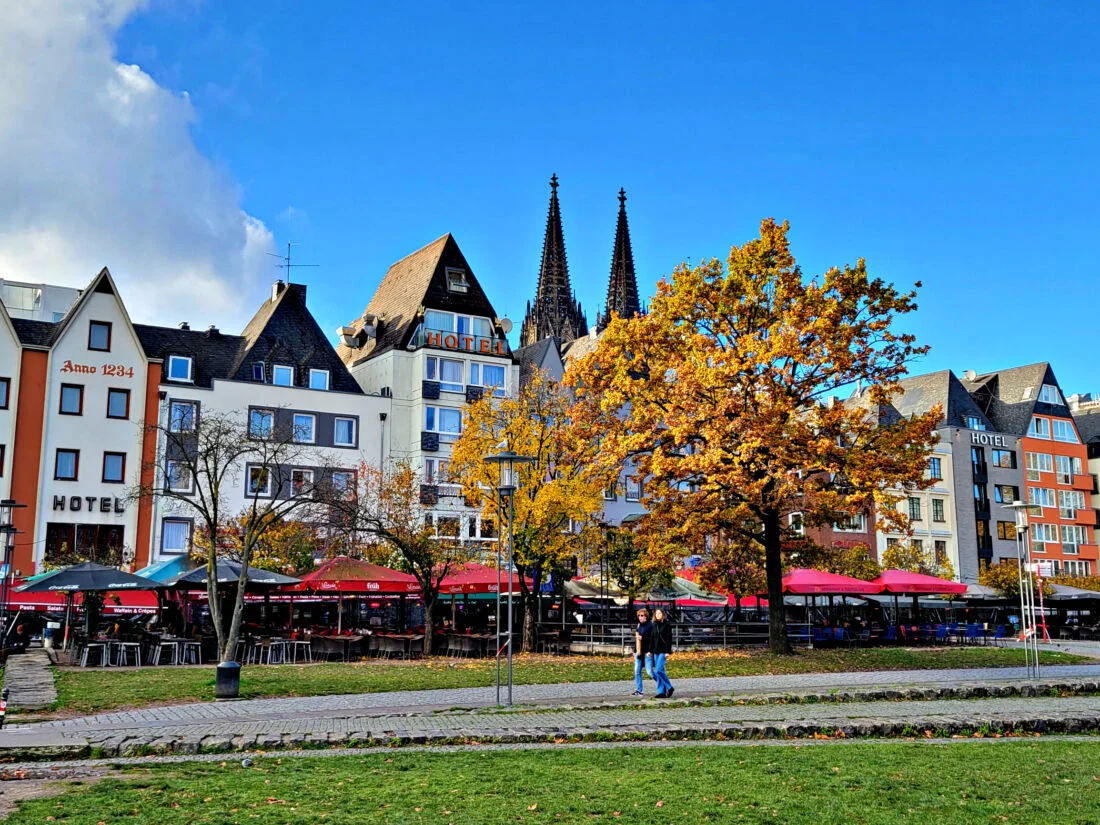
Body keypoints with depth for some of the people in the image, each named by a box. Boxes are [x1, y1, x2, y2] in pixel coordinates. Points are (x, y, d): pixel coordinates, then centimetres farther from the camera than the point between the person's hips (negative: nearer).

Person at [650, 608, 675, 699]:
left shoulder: (667, 625, -5)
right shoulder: (654, 625, 12)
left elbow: (669, 639, -9)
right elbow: (651, 639, 14)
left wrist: (667, 651, -15)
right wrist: (650, 650, 9)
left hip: (663, 651, -6)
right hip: (656, 651, 6)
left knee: (659, 670, -14)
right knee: (660, 671, 6)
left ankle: (669, 688, -1)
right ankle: (662, 692, 9)